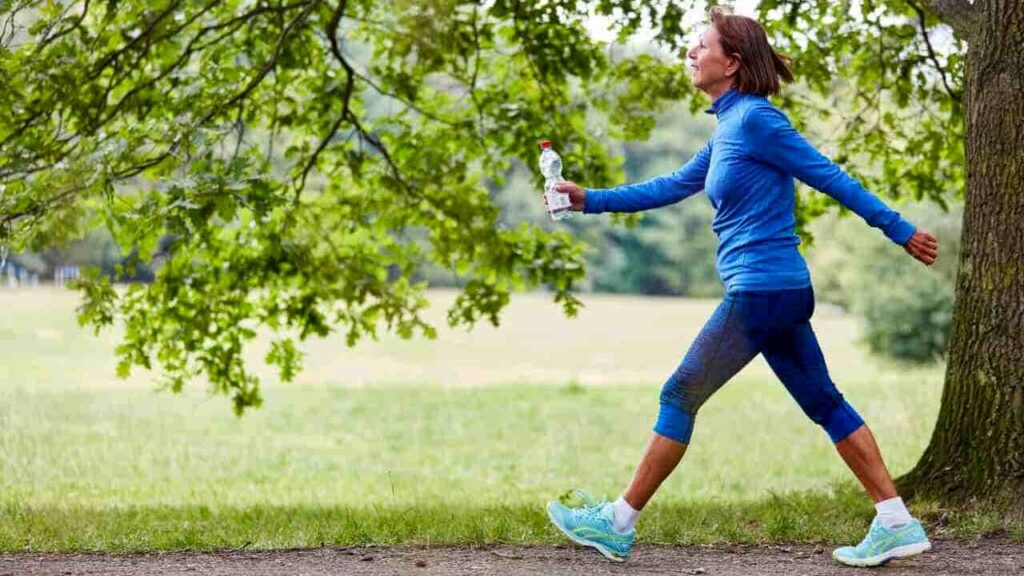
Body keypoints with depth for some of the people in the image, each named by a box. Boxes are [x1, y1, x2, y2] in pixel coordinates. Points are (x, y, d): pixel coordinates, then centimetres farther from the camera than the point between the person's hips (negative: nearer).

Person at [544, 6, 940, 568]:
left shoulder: (754, 120, -13)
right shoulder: (728, 128, 14)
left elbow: (829, 177, -11)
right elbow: (673, 186, 21)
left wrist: (899, 230, -8)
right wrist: (590, 199, 18)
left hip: (760, 290, -9)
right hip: (781, 290, 9)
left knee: (679, 396, -1)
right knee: (824, 402, 10)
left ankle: (618, 524, 6)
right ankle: (897, 525, 10)